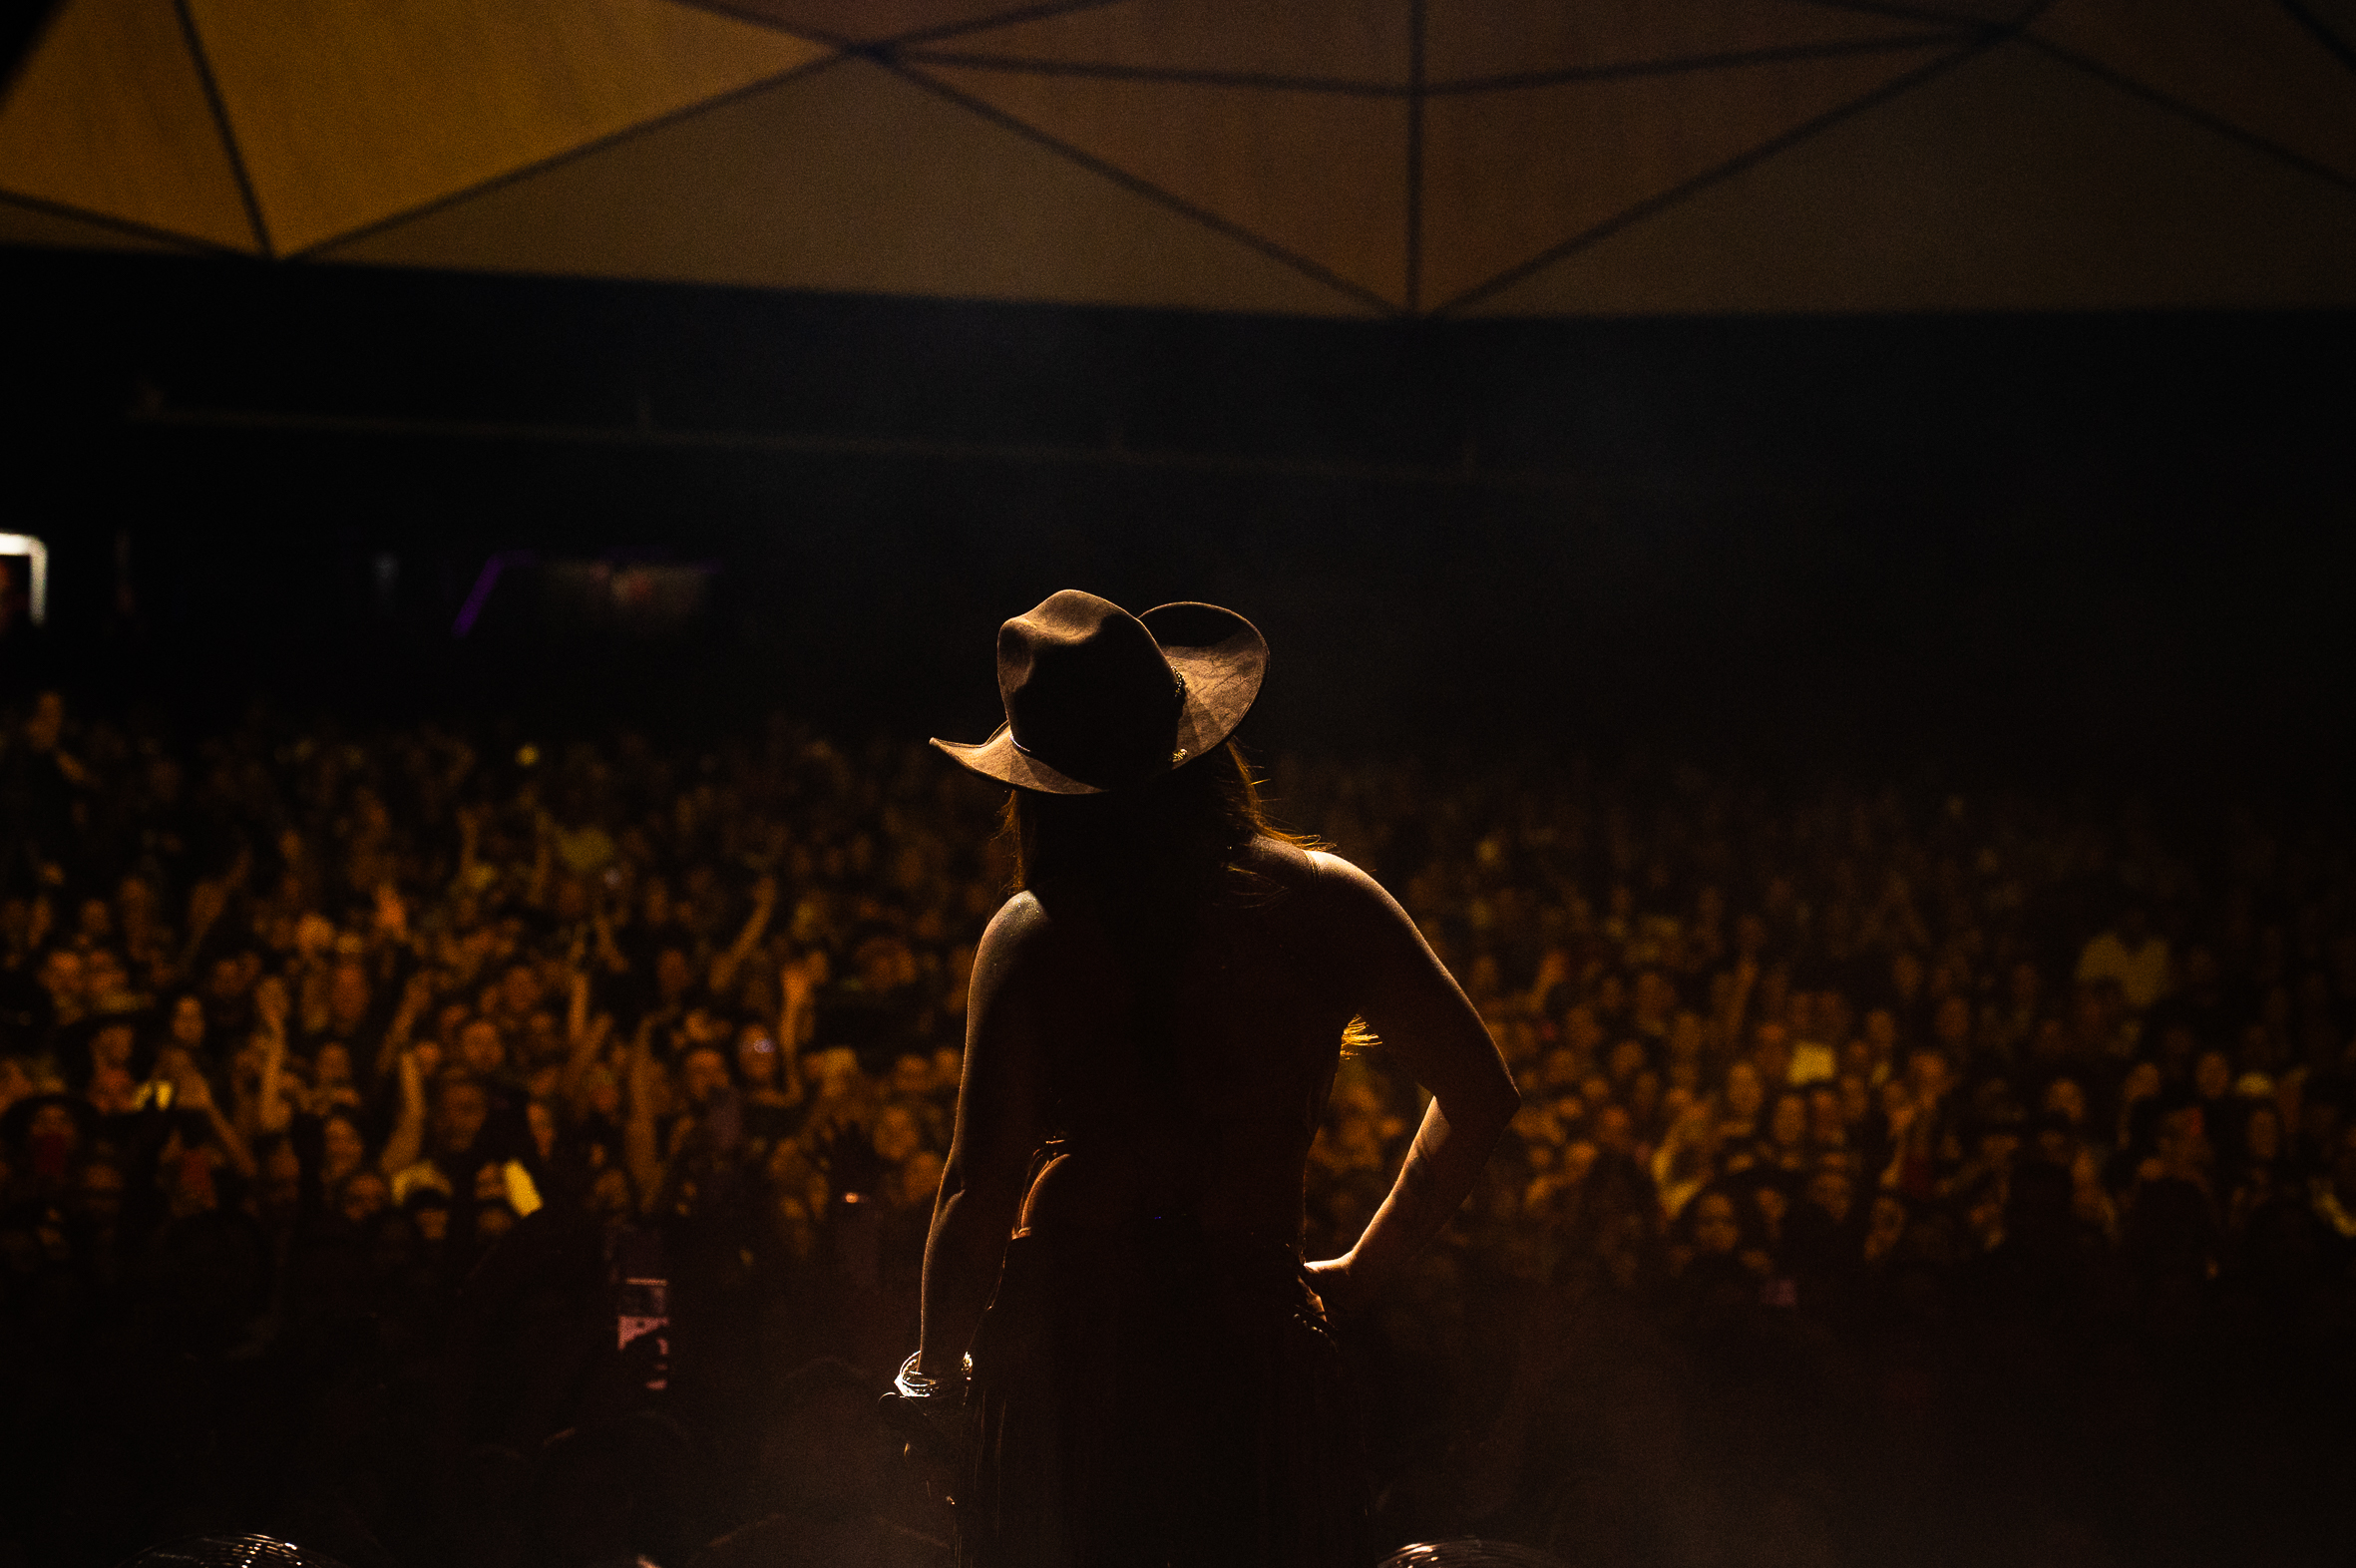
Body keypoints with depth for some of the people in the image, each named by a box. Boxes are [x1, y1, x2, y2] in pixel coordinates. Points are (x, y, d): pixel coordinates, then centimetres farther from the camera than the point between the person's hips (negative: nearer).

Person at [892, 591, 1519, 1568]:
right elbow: (1481, 1098, 6)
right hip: (1261, 1339, 2)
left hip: (1061, 1342, -1)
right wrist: (1366, 1268, 16)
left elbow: (980, 1195, -12)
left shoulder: (1032, 939, -10)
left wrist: (937, 1366, 4)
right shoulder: (1324, 901, -2)